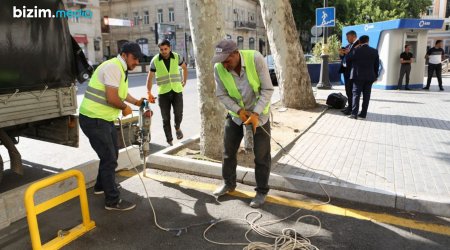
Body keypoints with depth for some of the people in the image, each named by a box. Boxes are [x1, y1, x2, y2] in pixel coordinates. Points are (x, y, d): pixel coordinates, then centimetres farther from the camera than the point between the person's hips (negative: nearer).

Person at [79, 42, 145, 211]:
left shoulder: (122, 70, 14)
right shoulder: (113, 67, -19)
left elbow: (121, 92, 30)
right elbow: (112, 98, -27)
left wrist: (136, 102, 22)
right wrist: (125, 107, -9)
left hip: (104, 119, 11)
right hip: (93, 120, -10)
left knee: (111, 154, 23)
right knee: (109, 158, -5)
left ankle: (101, 185, 43)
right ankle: (113, 201, 7)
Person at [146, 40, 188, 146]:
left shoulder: (177, 57, -1)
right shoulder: (155, 60, -5)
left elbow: (184, 68, 19)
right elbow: (150, 77, -1)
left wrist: (184, 81, 14)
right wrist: (149, 92, -10)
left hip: (177, 90, 1)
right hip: (163, 93, 0)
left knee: (178, 114, -10)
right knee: (166, 118, 4)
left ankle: (177, 128, 25)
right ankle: (170, 141, 16)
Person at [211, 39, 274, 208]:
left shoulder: (256, 59, -26)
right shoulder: (219, 68, -18)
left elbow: (267, 89, -22)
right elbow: (221, 95, -9)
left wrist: (256, 114, -29)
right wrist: (239, 111, -22)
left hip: (259, 112, -3)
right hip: (235, 113, 3)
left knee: (261, 155, 2)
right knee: (228, 150, 12)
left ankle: (261, 191, 18)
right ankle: (229, 183, 34)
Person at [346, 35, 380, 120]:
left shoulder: (356, 50, -9)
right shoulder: (374, 51, 3)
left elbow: (347, 59, 1)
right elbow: (377, 65, 7)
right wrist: (375, 75, 16)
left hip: (358, 76, -3)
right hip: (369, 77, 3)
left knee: (356, 94, -1)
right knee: (366, 96, 7)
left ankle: (354, 113, -9)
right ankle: (363, 114, 9)